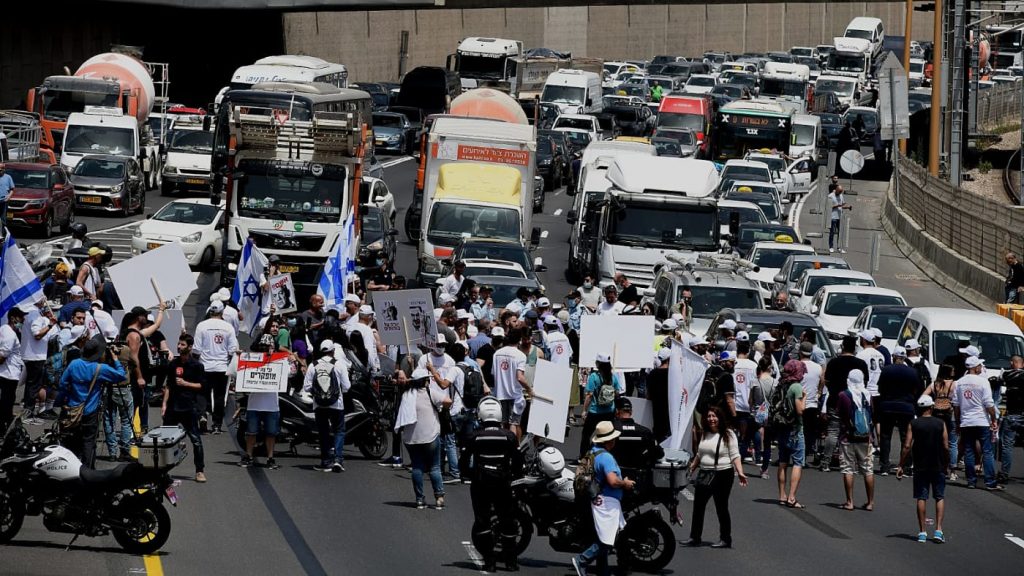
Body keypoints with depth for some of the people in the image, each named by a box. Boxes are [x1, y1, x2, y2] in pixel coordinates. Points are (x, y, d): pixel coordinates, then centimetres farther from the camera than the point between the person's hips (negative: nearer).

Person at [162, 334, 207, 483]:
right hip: (173, 407, 4)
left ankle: (200, 470, 1)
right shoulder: (173, 364, 10)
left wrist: (185, 383, -12)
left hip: (189, 407, -4)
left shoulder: (196, 365, -2)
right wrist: (164, 404, 7)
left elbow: (202, 386, -3)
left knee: (196, 439, -4)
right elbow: (169, 385, 14)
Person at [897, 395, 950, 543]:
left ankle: (922, 532, 5)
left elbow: (907, 446, -8)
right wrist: (946, 464, 9)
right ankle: (938, 530, -3)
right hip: (938, 467, 0)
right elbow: (946, 447, -5)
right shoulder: (940, 424, -4)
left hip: (920, 468, 0)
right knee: (940, 497, 8)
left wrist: (901, 465, -1)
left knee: (921, 498, 6)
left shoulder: (914, 424, -4)